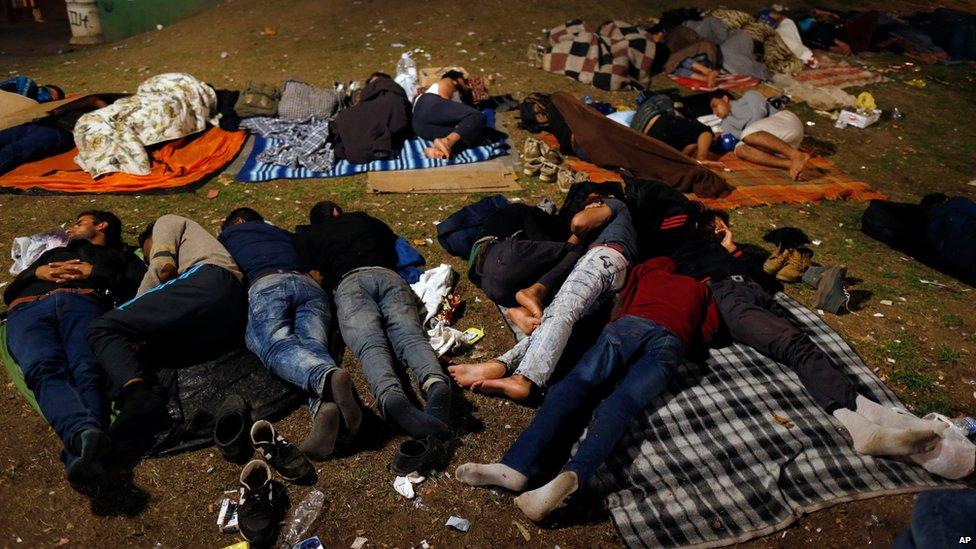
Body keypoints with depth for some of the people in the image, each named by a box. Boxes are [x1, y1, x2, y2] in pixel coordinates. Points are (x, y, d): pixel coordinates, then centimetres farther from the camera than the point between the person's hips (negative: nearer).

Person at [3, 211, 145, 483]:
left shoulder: (120, 255, 35)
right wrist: (37, 272, 15)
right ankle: (84, 432, -61)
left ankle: (78, 456, -59)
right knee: (44, 369, -34)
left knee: (86, 371, -35)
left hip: (82, 303, -2)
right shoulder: (53, 253, 47)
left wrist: (95, 273, 4)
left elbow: (142, 287, 13)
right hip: (28, 309, 2)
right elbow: (9, 293, 36)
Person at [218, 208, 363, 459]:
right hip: (308, 285, 4)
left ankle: (328, 378, -59)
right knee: (313, 347, -18)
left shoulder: (228, 234, 34)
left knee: (278, 346, -25)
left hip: (265, 285, -3)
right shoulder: (282, 234, 42)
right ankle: (326, 404, -52)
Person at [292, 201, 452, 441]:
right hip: (387, 275, 2)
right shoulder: (366, 220, 38)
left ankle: (391, 396, -56)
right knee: (411, 338, -20)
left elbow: (316, 277, 16)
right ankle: (436, 383, -52)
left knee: (371, 346, -24)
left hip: (347, 282, -2)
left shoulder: (306, 235, 31)